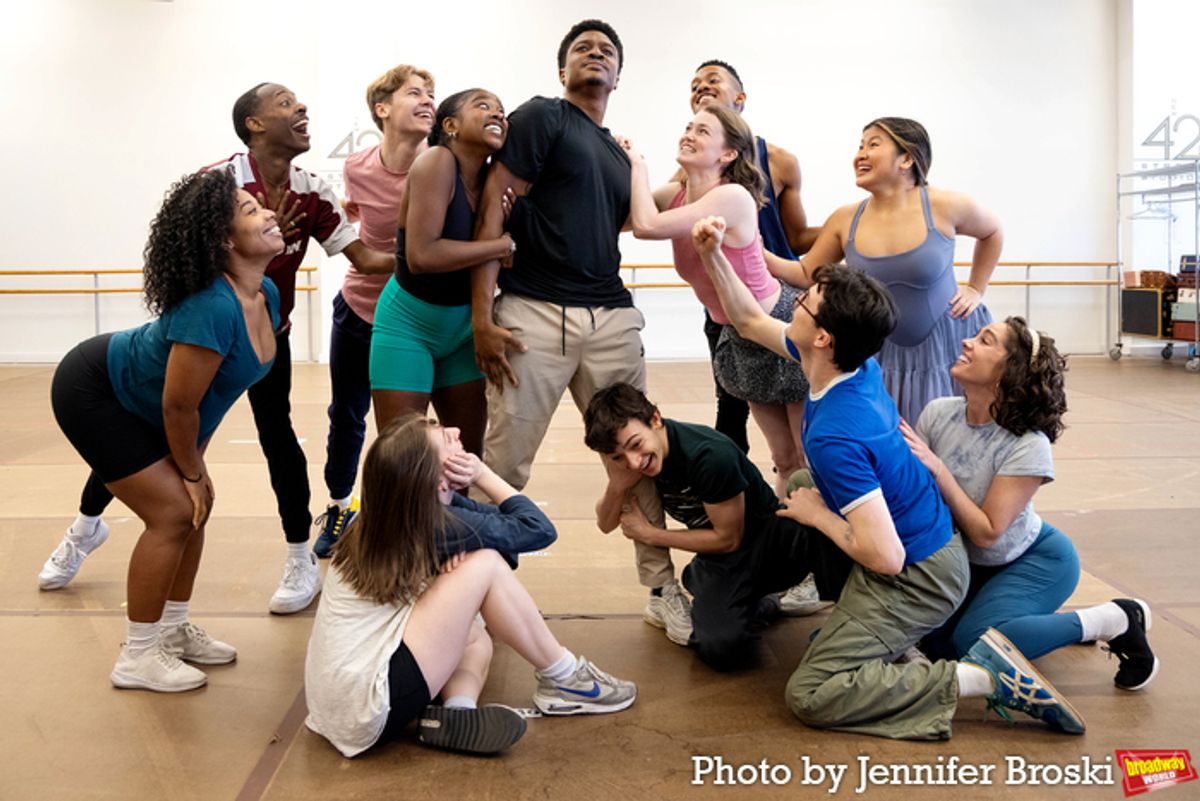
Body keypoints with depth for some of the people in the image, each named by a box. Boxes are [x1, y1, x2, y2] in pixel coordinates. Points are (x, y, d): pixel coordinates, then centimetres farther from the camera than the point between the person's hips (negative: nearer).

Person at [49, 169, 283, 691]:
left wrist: (195, 464, 5)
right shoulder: (212, 307, -36)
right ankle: (137, 658, 2)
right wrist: (192, 471, -12)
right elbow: (179, 406, -28)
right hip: (91, 394, -9)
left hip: (131, 395, 9)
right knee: (174, 512, -11)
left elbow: (217, 390, 5)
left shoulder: (267, 295, -8)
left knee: (195, 503, 9)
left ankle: (174, 629, 25)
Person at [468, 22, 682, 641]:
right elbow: (494, 208, -5)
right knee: (504, 464, -3)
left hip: (612, 317, 6)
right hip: (535, 313, -6)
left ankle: (663, 589, 17)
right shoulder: (542, 117, 3)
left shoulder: (618, 156, 23)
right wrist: (482, 316, -12)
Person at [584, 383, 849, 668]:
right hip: (721, 558, 5)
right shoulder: (629, 455, -9)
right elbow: (606, 525, 5)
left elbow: (728, 538, -15)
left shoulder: (710, 456, -28)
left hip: (765, 534, -4)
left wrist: (649, 534, -10)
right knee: (721, 648, -27)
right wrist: (616, 486, -19)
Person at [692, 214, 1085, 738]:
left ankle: (979, 677, -15)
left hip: (916, 579, -9)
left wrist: (817, 515, -17)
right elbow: (749, 321, 10)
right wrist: (713, 256, -2)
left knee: (810, 695, -14)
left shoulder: (835, 437, -32)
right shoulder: (856, 364, -5)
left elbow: (886, 557, -32)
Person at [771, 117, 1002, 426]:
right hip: (886, 355, 2)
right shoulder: (845, 220, -4)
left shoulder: (944, 207, -10)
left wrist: (975, 290, 4)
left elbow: (992, 232, 10)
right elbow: (806, 274, 1)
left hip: (947, 347, -1)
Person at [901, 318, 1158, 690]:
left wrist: (937, 469, -36)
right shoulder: (939, 413, -14)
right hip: (973, 563, 6)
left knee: (972, 640, -27)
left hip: (1038, 561, -6)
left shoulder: (1028, 445, -29)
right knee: (935, 643, -2)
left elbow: (986, 533, -28)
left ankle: (1114, 621, -9)